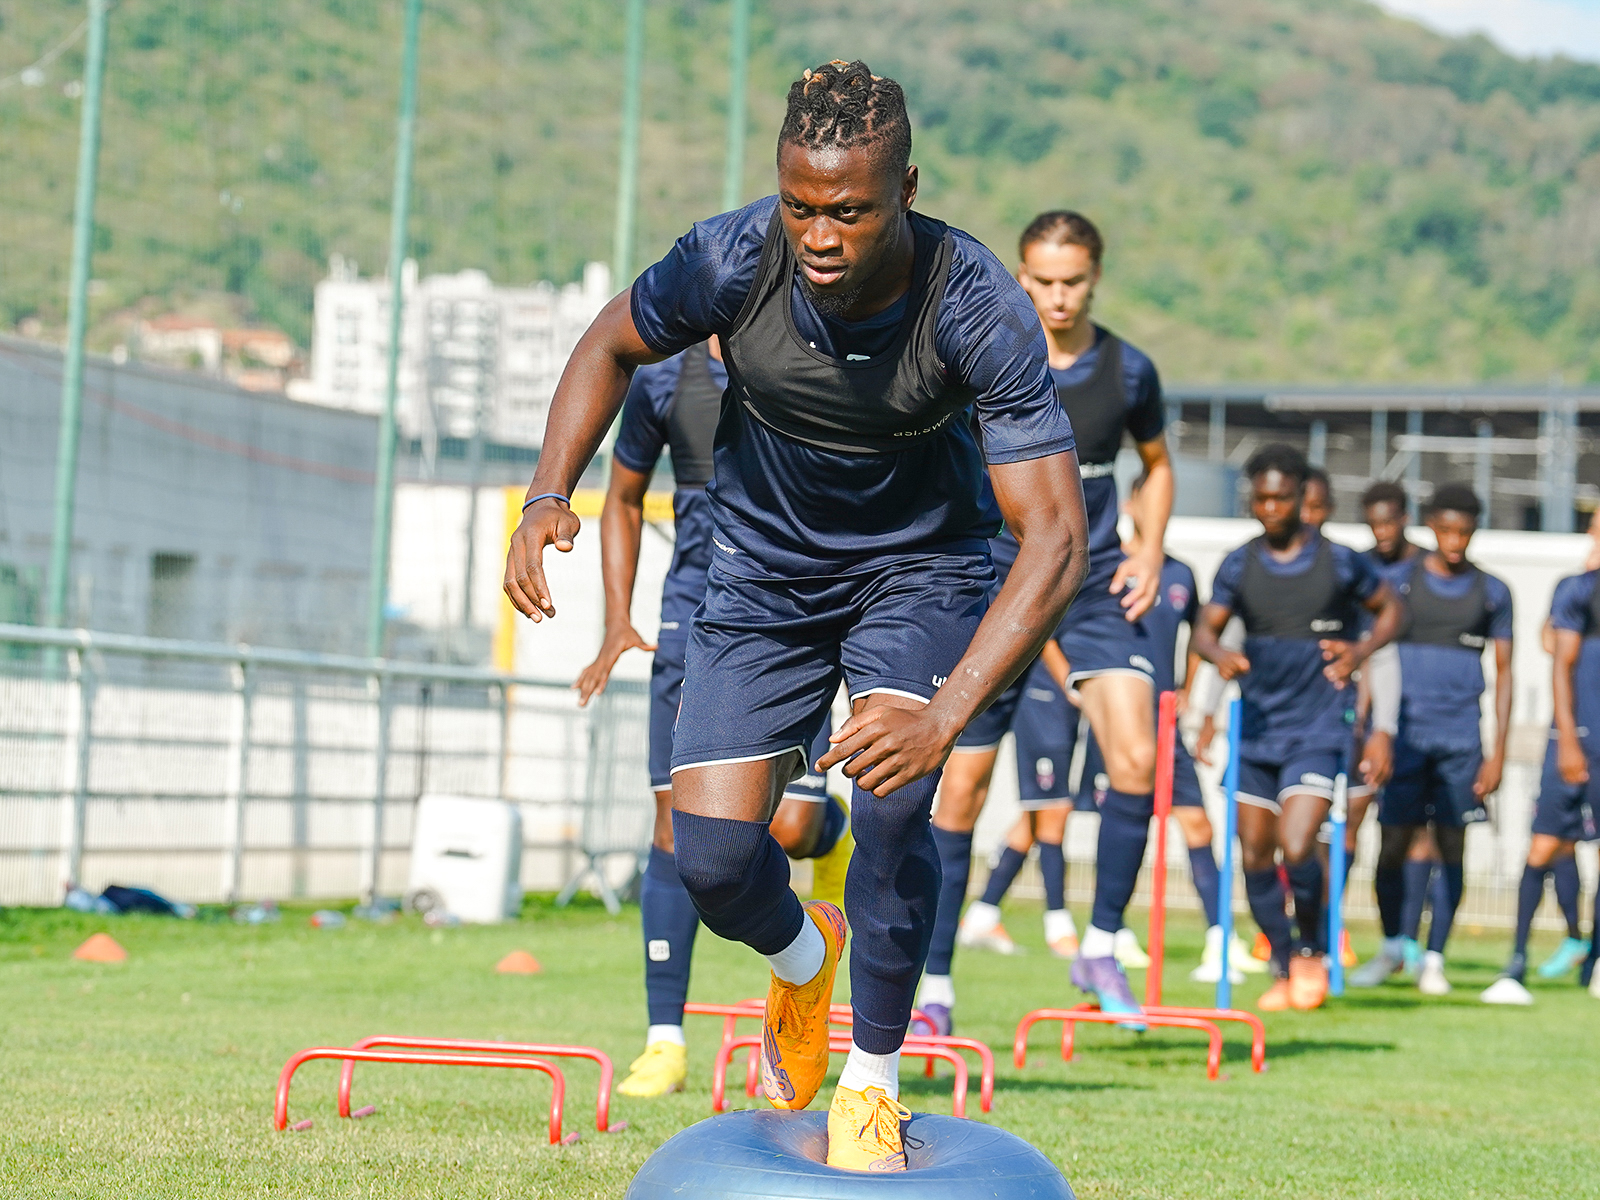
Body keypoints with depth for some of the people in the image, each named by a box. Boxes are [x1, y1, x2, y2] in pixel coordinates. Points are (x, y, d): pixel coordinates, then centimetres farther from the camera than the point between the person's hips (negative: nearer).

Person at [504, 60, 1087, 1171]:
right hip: (762, 568, 2)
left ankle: (873, 1079, -3)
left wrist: (944, 715, -47)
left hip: (921, 566, -2)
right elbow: (613, 343, -2)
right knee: (711, 858, -8)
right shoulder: (733, 260, -25)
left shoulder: (979, 308, -31)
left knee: (892, 802, -26)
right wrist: (549, 497, -18)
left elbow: (1056, 537, -34)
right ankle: (802, 960, 30)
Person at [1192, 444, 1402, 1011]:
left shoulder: (1339, 561, -3)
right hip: (1255, 727, 4)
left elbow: (1390, 609, 10)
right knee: (1254, 855, 5)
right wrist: (1219, 655, -17)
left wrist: (1361, 651, -9)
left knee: (1297, 848, -17)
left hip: (1318, 729, -4)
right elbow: (1205, 629, 6)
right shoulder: (1239, 566, 4)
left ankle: (1312, 950, 8)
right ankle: (1283, 969, 21)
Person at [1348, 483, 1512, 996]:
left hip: (1461, 741, 1)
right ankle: (1391, 947, 19)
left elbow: (1503, 672, 9)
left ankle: (1433, 959, 12)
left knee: (1451, 850, 1)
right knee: (1393, 847, -2)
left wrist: (1498, 752, 3)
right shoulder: (1399, 582, 5)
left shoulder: (1491, 593, 8)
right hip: (1406, 736, -1)